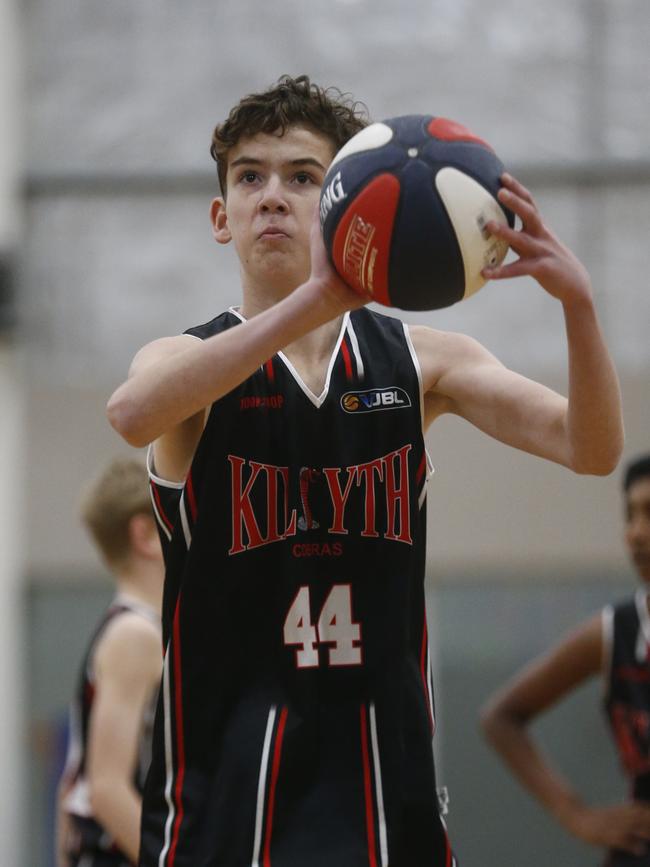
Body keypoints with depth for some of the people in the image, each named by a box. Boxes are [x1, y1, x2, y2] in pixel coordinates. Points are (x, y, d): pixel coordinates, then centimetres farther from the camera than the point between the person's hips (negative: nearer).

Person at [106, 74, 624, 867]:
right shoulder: (189, 362, -1)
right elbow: (132, 413, -26)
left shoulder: (420, 363, 7)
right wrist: (313, 302, -38)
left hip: (383, 779, 2)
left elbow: (590, 450, -5)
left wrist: (576, 303, -24)